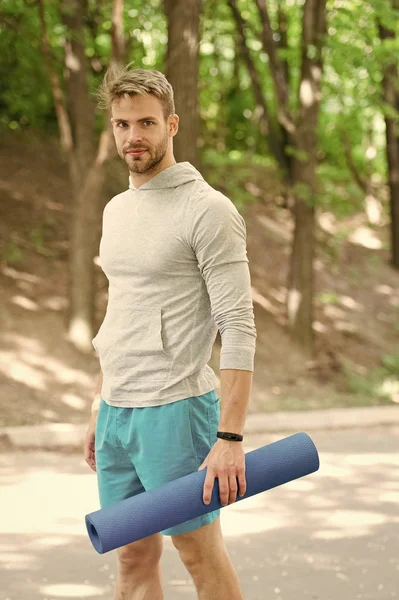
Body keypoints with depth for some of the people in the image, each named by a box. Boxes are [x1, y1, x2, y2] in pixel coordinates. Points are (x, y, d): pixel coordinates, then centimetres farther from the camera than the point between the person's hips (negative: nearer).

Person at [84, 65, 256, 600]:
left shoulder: (207, 210, -12)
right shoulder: (116, 211, 14)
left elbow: (238, 330, -17)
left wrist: (230, 437, -23)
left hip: (174, 411, -8)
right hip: (117, 414, 8)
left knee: (201, 554, 0)